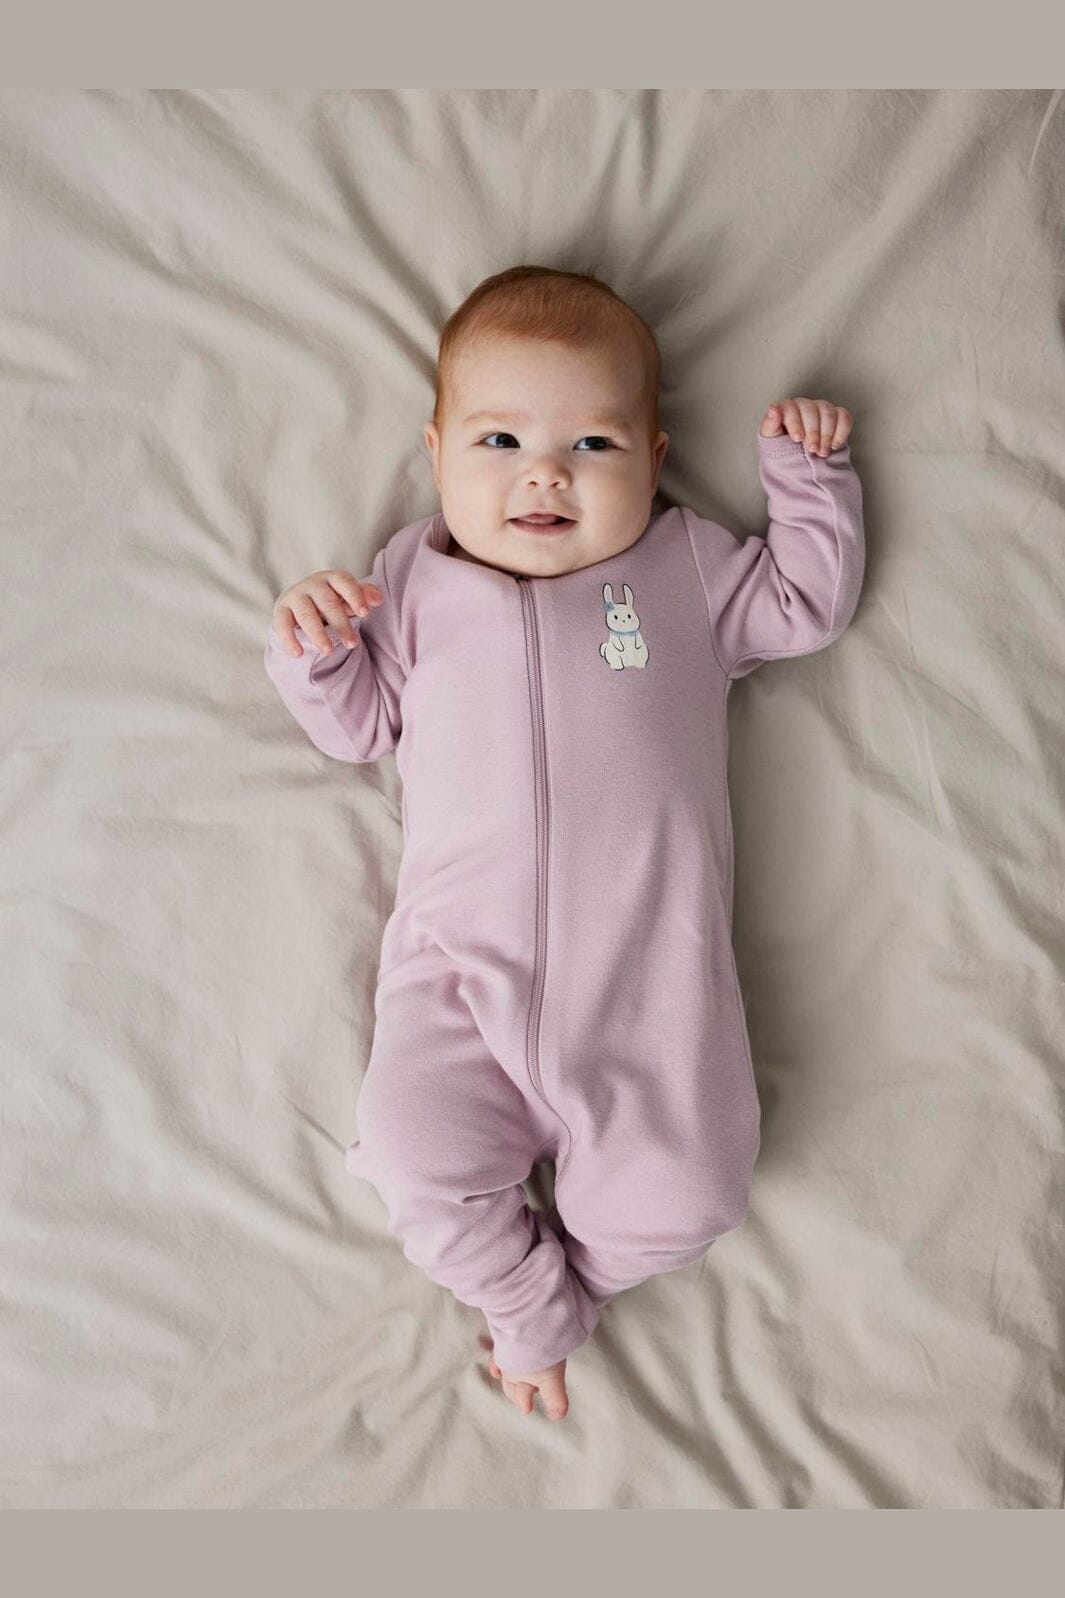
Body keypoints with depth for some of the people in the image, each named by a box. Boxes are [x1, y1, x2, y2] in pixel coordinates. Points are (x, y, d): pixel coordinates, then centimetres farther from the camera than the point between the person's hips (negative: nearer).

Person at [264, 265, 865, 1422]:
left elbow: (810, 604, 21)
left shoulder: (687, 566, 13)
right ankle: (535, 1301, 17)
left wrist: (808, 473, 16)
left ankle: (541, 1294, 20)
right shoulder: (415, 580, 14)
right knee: (417, 1159, -13)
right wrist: (312, 651, -3)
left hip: (648, 970, 0)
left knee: (687, 1194, -10)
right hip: (462, 969, 1)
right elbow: (357, 727, 16)